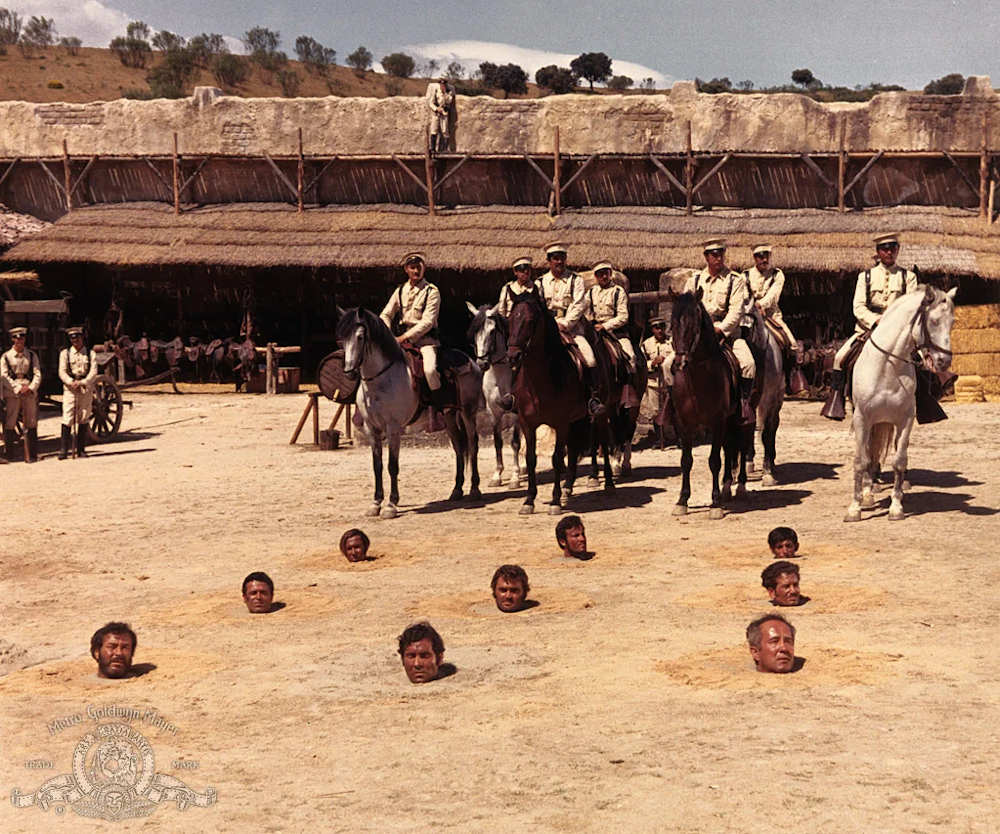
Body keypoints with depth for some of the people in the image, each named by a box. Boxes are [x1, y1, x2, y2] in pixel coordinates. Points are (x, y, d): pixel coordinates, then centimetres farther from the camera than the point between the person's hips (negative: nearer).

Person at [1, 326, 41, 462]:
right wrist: (18, 389, -13)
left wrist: (31, 388, -11)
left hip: (30, 393, 2)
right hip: (12, 394, -2)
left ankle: (31, 455, 5)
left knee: (31, 424, 1)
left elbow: (37, 374, 6)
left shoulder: (32, 355, 11)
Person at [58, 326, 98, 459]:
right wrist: (71, 382, -20)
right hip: (69, 389, -1)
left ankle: (81, 449, 11)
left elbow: (93, 372, -4)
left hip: (86, 389, 1)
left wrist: (82, 383, -20)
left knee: (83, 420, 4)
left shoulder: (90, 353, 7)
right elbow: (62, 372, -2)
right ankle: (63, 450, -8)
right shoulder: (65, 353, 6)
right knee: (67, 419, -9)